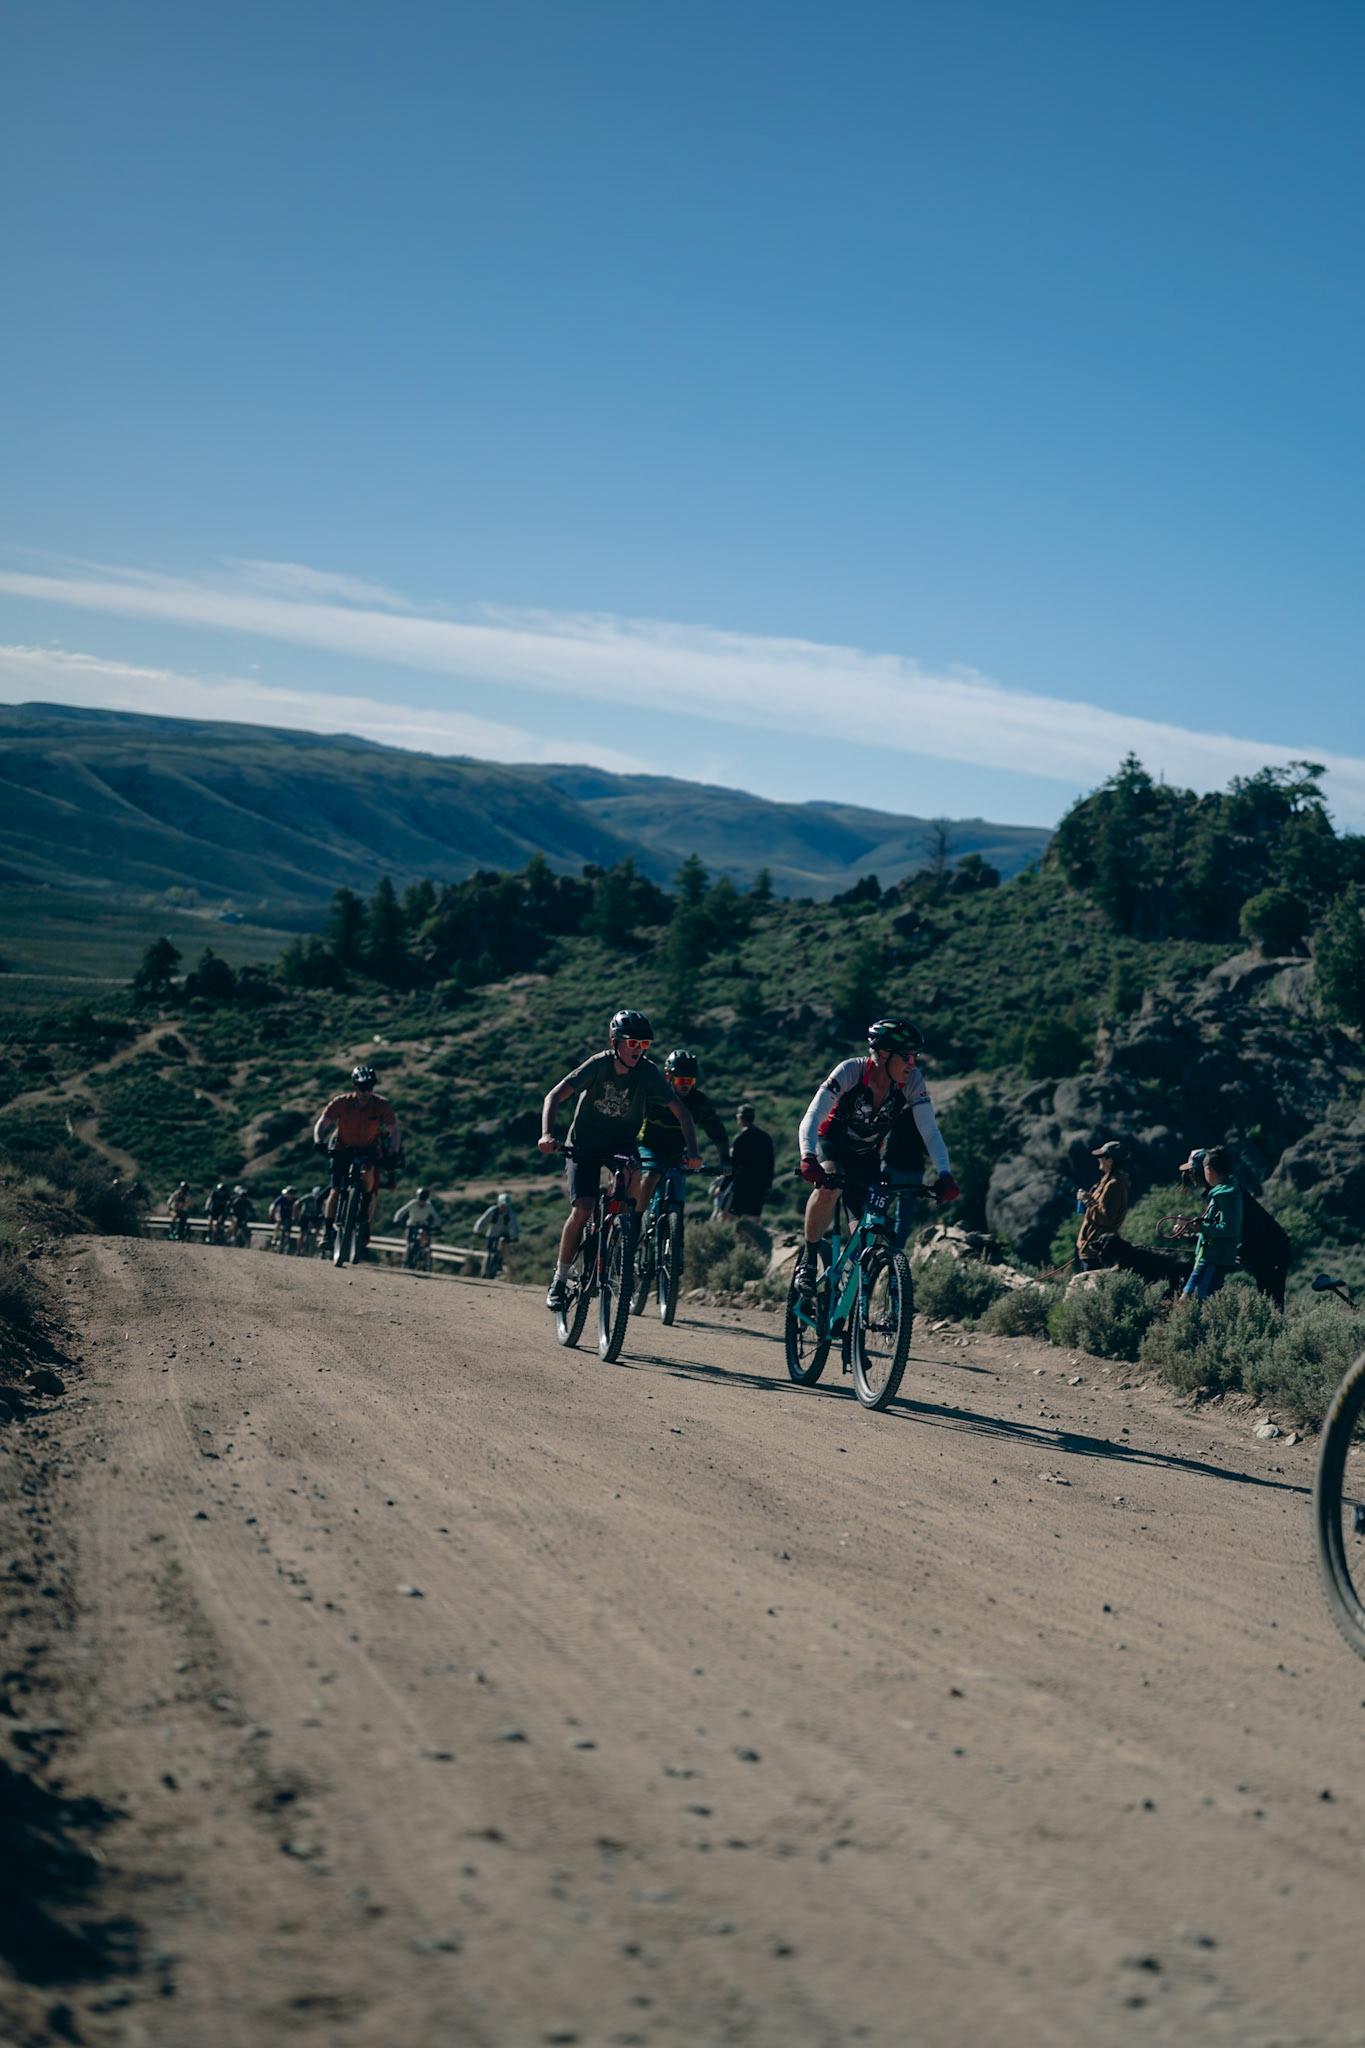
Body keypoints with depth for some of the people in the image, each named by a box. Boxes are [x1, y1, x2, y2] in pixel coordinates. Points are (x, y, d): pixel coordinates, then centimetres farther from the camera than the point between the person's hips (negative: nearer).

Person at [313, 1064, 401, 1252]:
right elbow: (321, 1124, -18)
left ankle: (368, 1219, -13)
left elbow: (393, 1131, -19)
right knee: (336, 1191, -14)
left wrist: (393, 1155, -34)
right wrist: (319, 1143, -37)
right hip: (343, 1149, 0)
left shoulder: (382, 1106, -17)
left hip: (369, 1150, 0)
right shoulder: (341, 1103, -18)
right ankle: (328, 1232, -4)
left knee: (369, 1173, -31)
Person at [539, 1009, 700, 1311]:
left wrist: (691, 1150, -33)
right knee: (583, 1208, -18)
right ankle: (559, 1280, -2)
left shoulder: (647, 1072, -16)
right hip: (585, 1144, -1)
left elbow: (681, 1110, -18)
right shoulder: (598, 1065, -21)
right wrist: (547, 1134, -43)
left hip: (621, 1141, 1)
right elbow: (554, 1097, -27)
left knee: (633, 1171, -34)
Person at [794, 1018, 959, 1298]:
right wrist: (808, 1158, -54)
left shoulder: (912, 1081, -22)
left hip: (867, 1156, 4)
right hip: (831, 1144, -4)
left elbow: (930, 1131, -22)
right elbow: (812, 1118, -36)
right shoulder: (851, 1071, -30)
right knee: (829, 1188, -36)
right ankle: (808, 1259, -18)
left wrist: (944, 1176, -37)